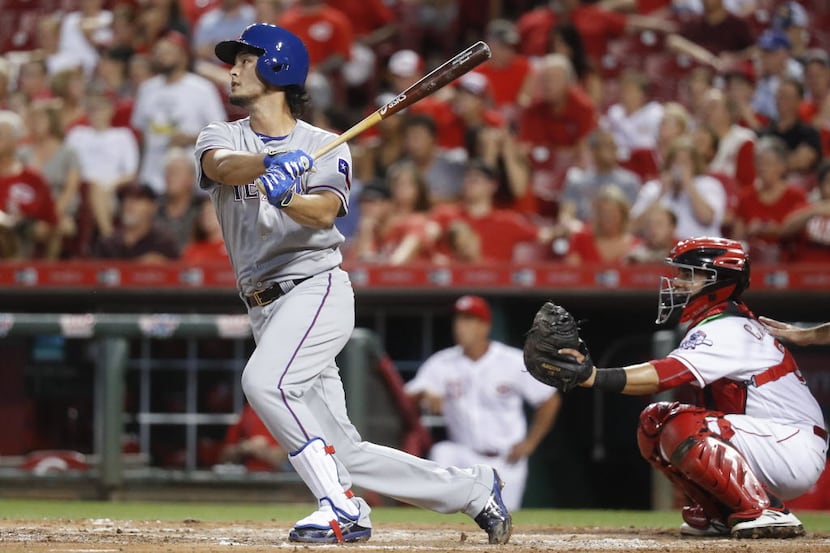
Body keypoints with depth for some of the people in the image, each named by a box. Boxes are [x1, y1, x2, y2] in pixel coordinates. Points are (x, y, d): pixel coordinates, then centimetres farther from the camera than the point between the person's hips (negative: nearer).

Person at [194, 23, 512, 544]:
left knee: (265, 381, -32)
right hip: (266, 307, 5)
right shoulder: (222, 136, 10)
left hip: (317, 286, -5)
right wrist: (272, 163, -35)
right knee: (345, 453, 2)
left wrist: (287, 197, -38)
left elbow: (324, 213, -17)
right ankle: (474, 489, 15)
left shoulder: (327, 148, 2)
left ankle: (341, 506, -27)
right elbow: (224, 167, -15)